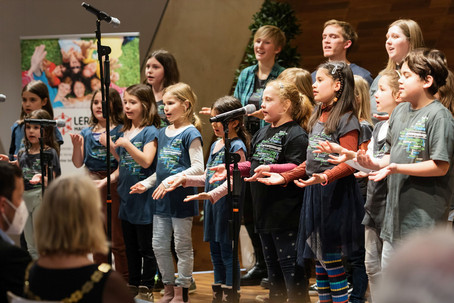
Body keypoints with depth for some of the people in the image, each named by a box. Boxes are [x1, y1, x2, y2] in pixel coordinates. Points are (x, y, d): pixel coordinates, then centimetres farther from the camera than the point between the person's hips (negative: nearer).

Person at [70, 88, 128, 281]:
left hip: (113, 184, -6)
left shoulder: (120, 130, -4)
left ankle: (123, 281, 3)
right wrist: (77, 146, -6)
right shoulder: (87, 133, 12)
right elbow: (78, 163, 11)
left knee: (117, 239, -4)